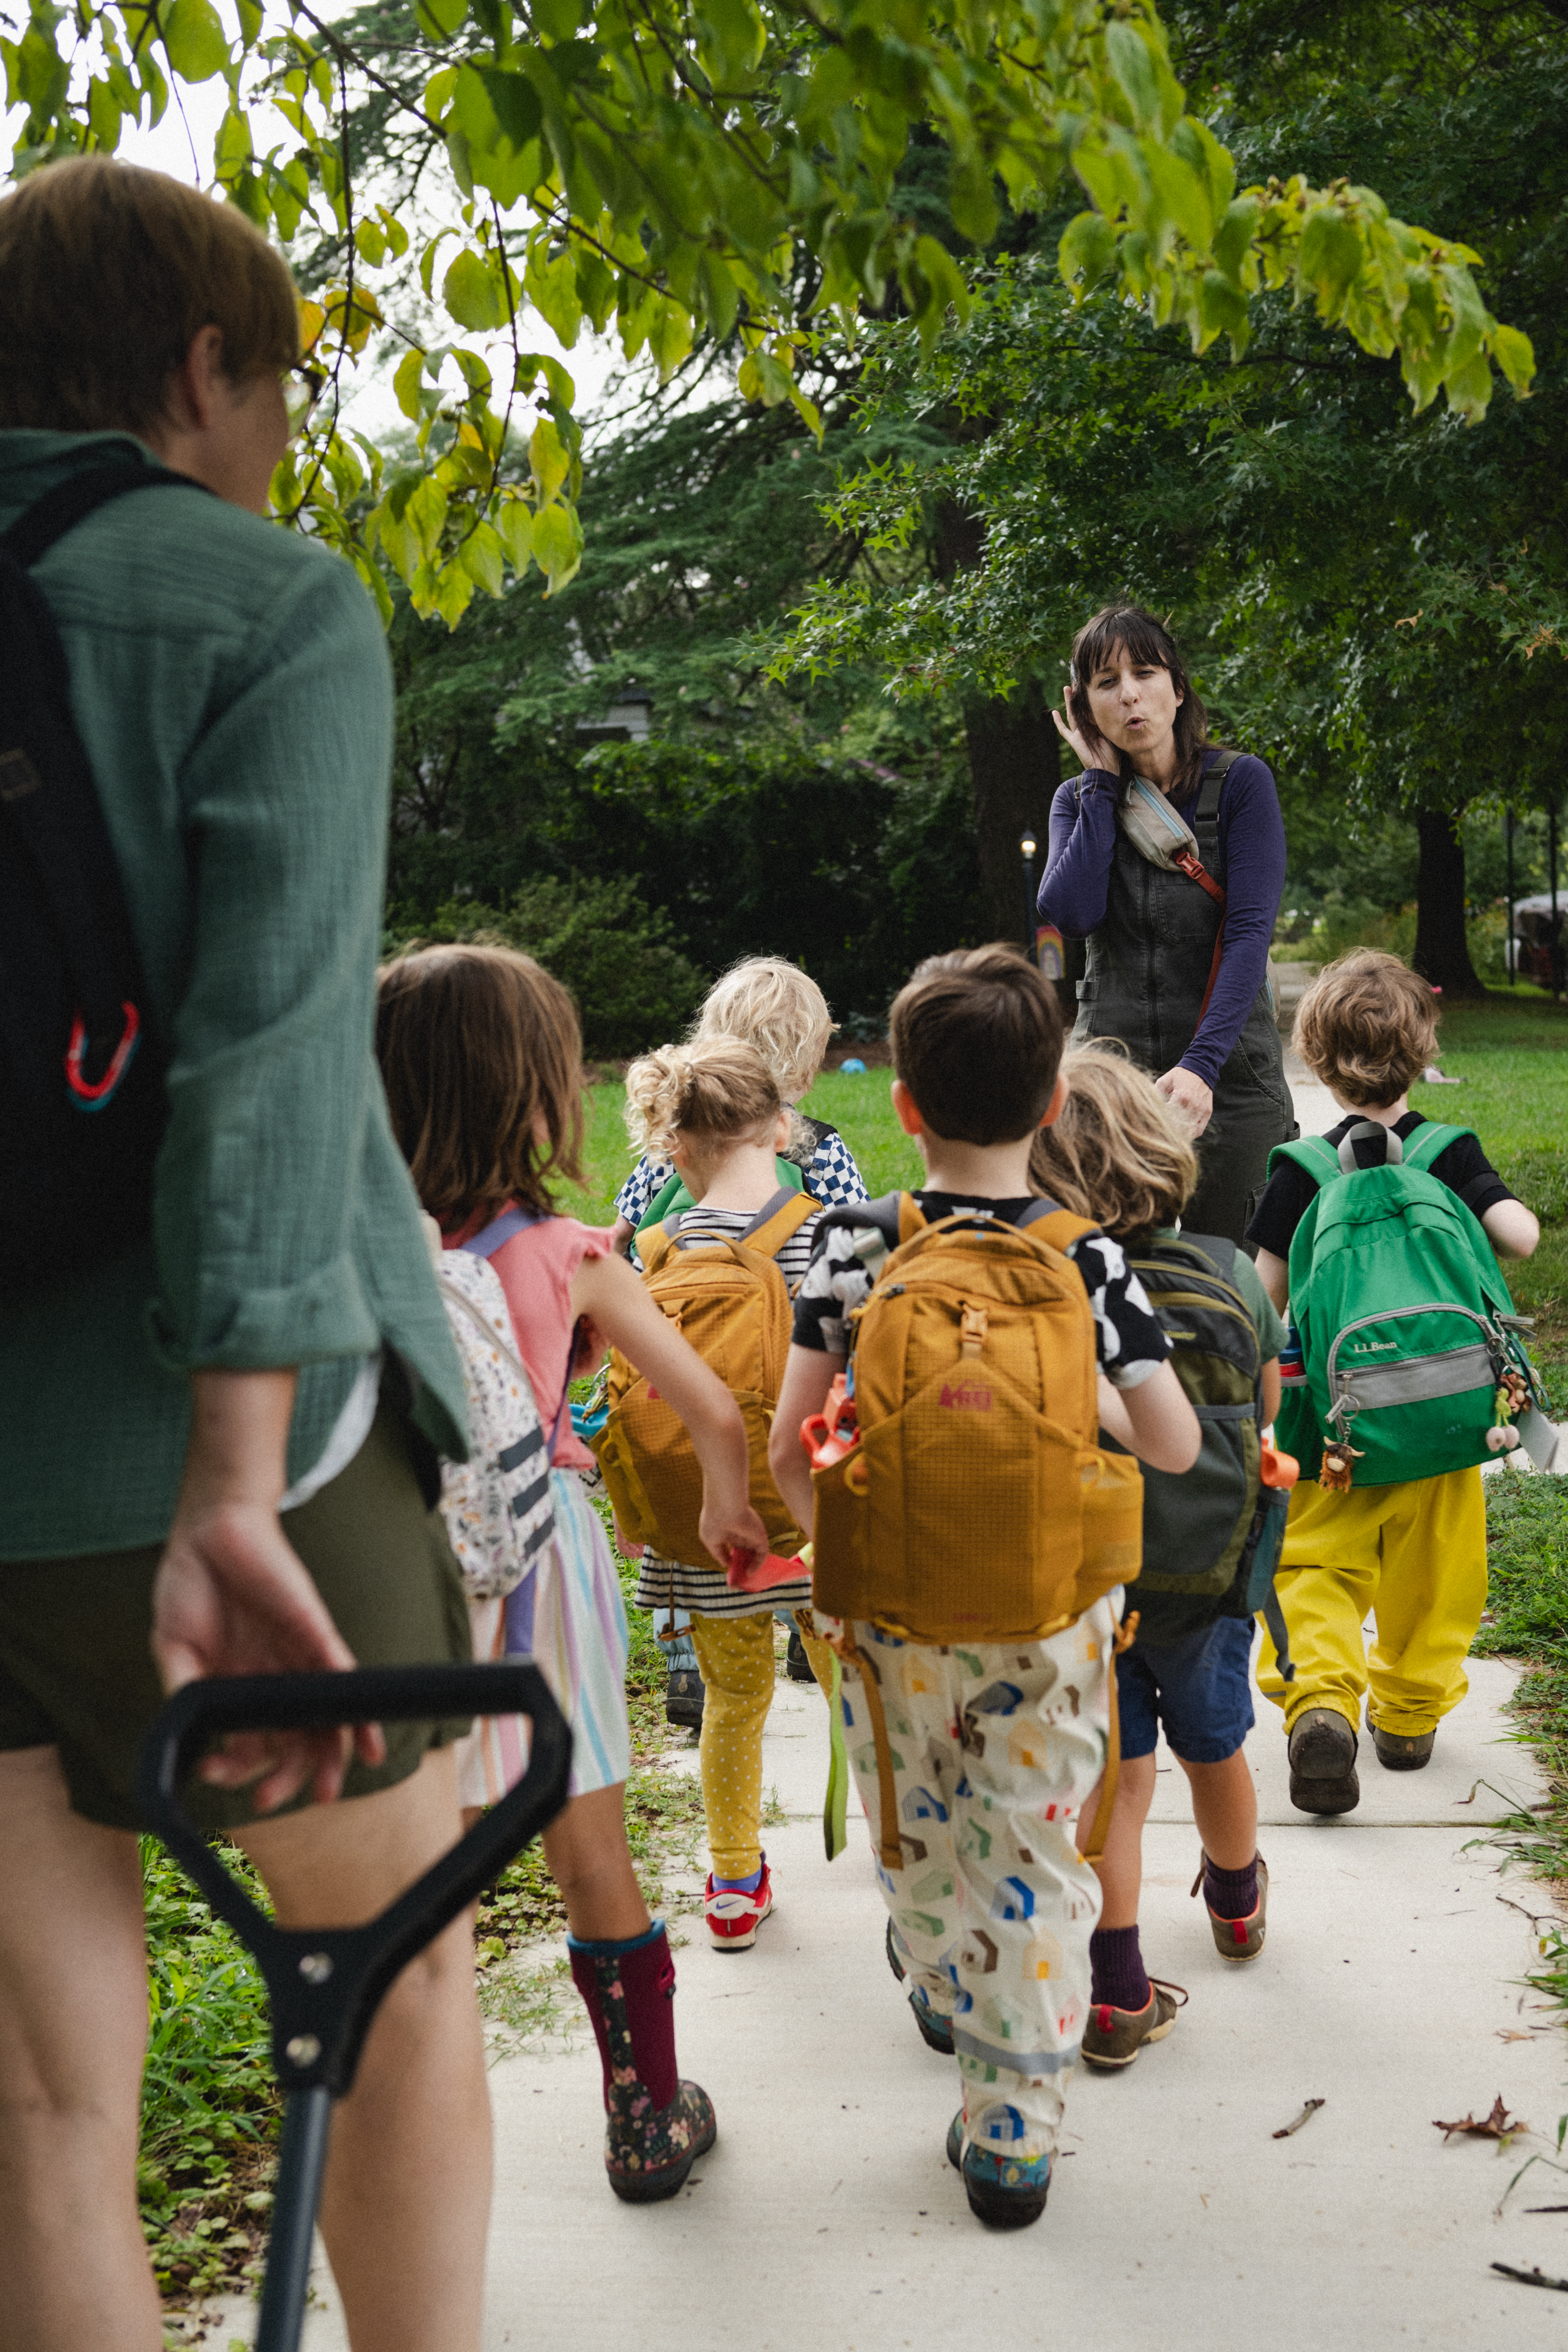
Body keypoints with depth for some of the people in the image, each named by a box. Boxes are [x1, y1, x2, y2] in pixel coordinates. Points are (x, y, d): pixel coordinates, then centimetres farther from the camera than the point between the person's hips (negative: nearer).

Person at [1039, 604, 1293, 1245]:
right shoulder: (1080, 800, 8)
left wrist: (1200, 1064, -24)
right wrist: (1104, 782, -5)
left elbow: (1250, 932, -13)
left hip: (1228, 1074, -2)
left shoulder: (1240, 783, -3)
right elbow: (1071, 916, -11)